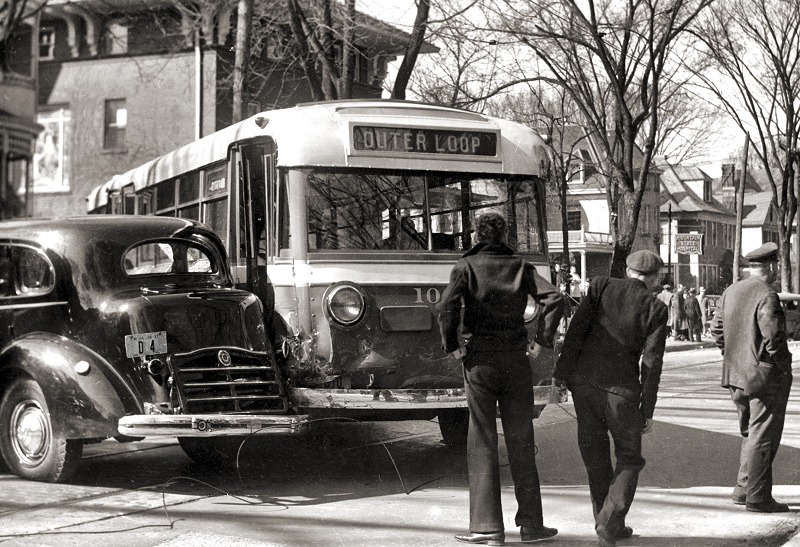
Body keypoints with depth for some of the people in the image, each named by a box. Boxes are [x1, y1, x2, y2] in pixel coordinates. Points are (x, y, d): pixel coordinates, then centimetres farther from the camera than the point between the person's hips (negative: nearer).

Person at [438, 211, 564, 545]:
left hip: (479, 360, -2)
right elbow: (554, 299, -6)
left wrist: (452, 346, -5)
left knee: (483, 443, 3)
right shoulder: (520, 267, 6)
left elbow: (447, 306, -17)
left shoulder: (466, 266, -1)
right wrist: (542, 341, 0)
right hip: (516, 361, 2)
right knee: (521, 443, 8)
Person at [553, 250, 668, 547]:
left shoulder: (601, 286, 6)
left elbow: (576, 330, -2)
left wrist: (560, 373, 0)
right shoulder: (656, 308, 2)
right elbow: (652, 362, -1)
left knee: (595, 456, 15)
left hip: (583, 378, 3)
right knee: (629, 459, 12)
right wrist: (647, 409, 3)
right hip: (621, 387, -3)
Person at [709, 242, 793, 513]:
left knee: (750, 434, 20)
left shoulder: (730, 292, 7)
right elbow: (773, 338, -22)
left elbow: (717, 330, 11)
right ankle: (757, 497, 5)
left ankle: (743, 489, 23)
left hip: (736, 377, 8)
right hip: (765, 377, -8)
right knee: (763, 437, 1)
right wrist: (784, 366, -9)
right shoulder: (767, 297, -18)